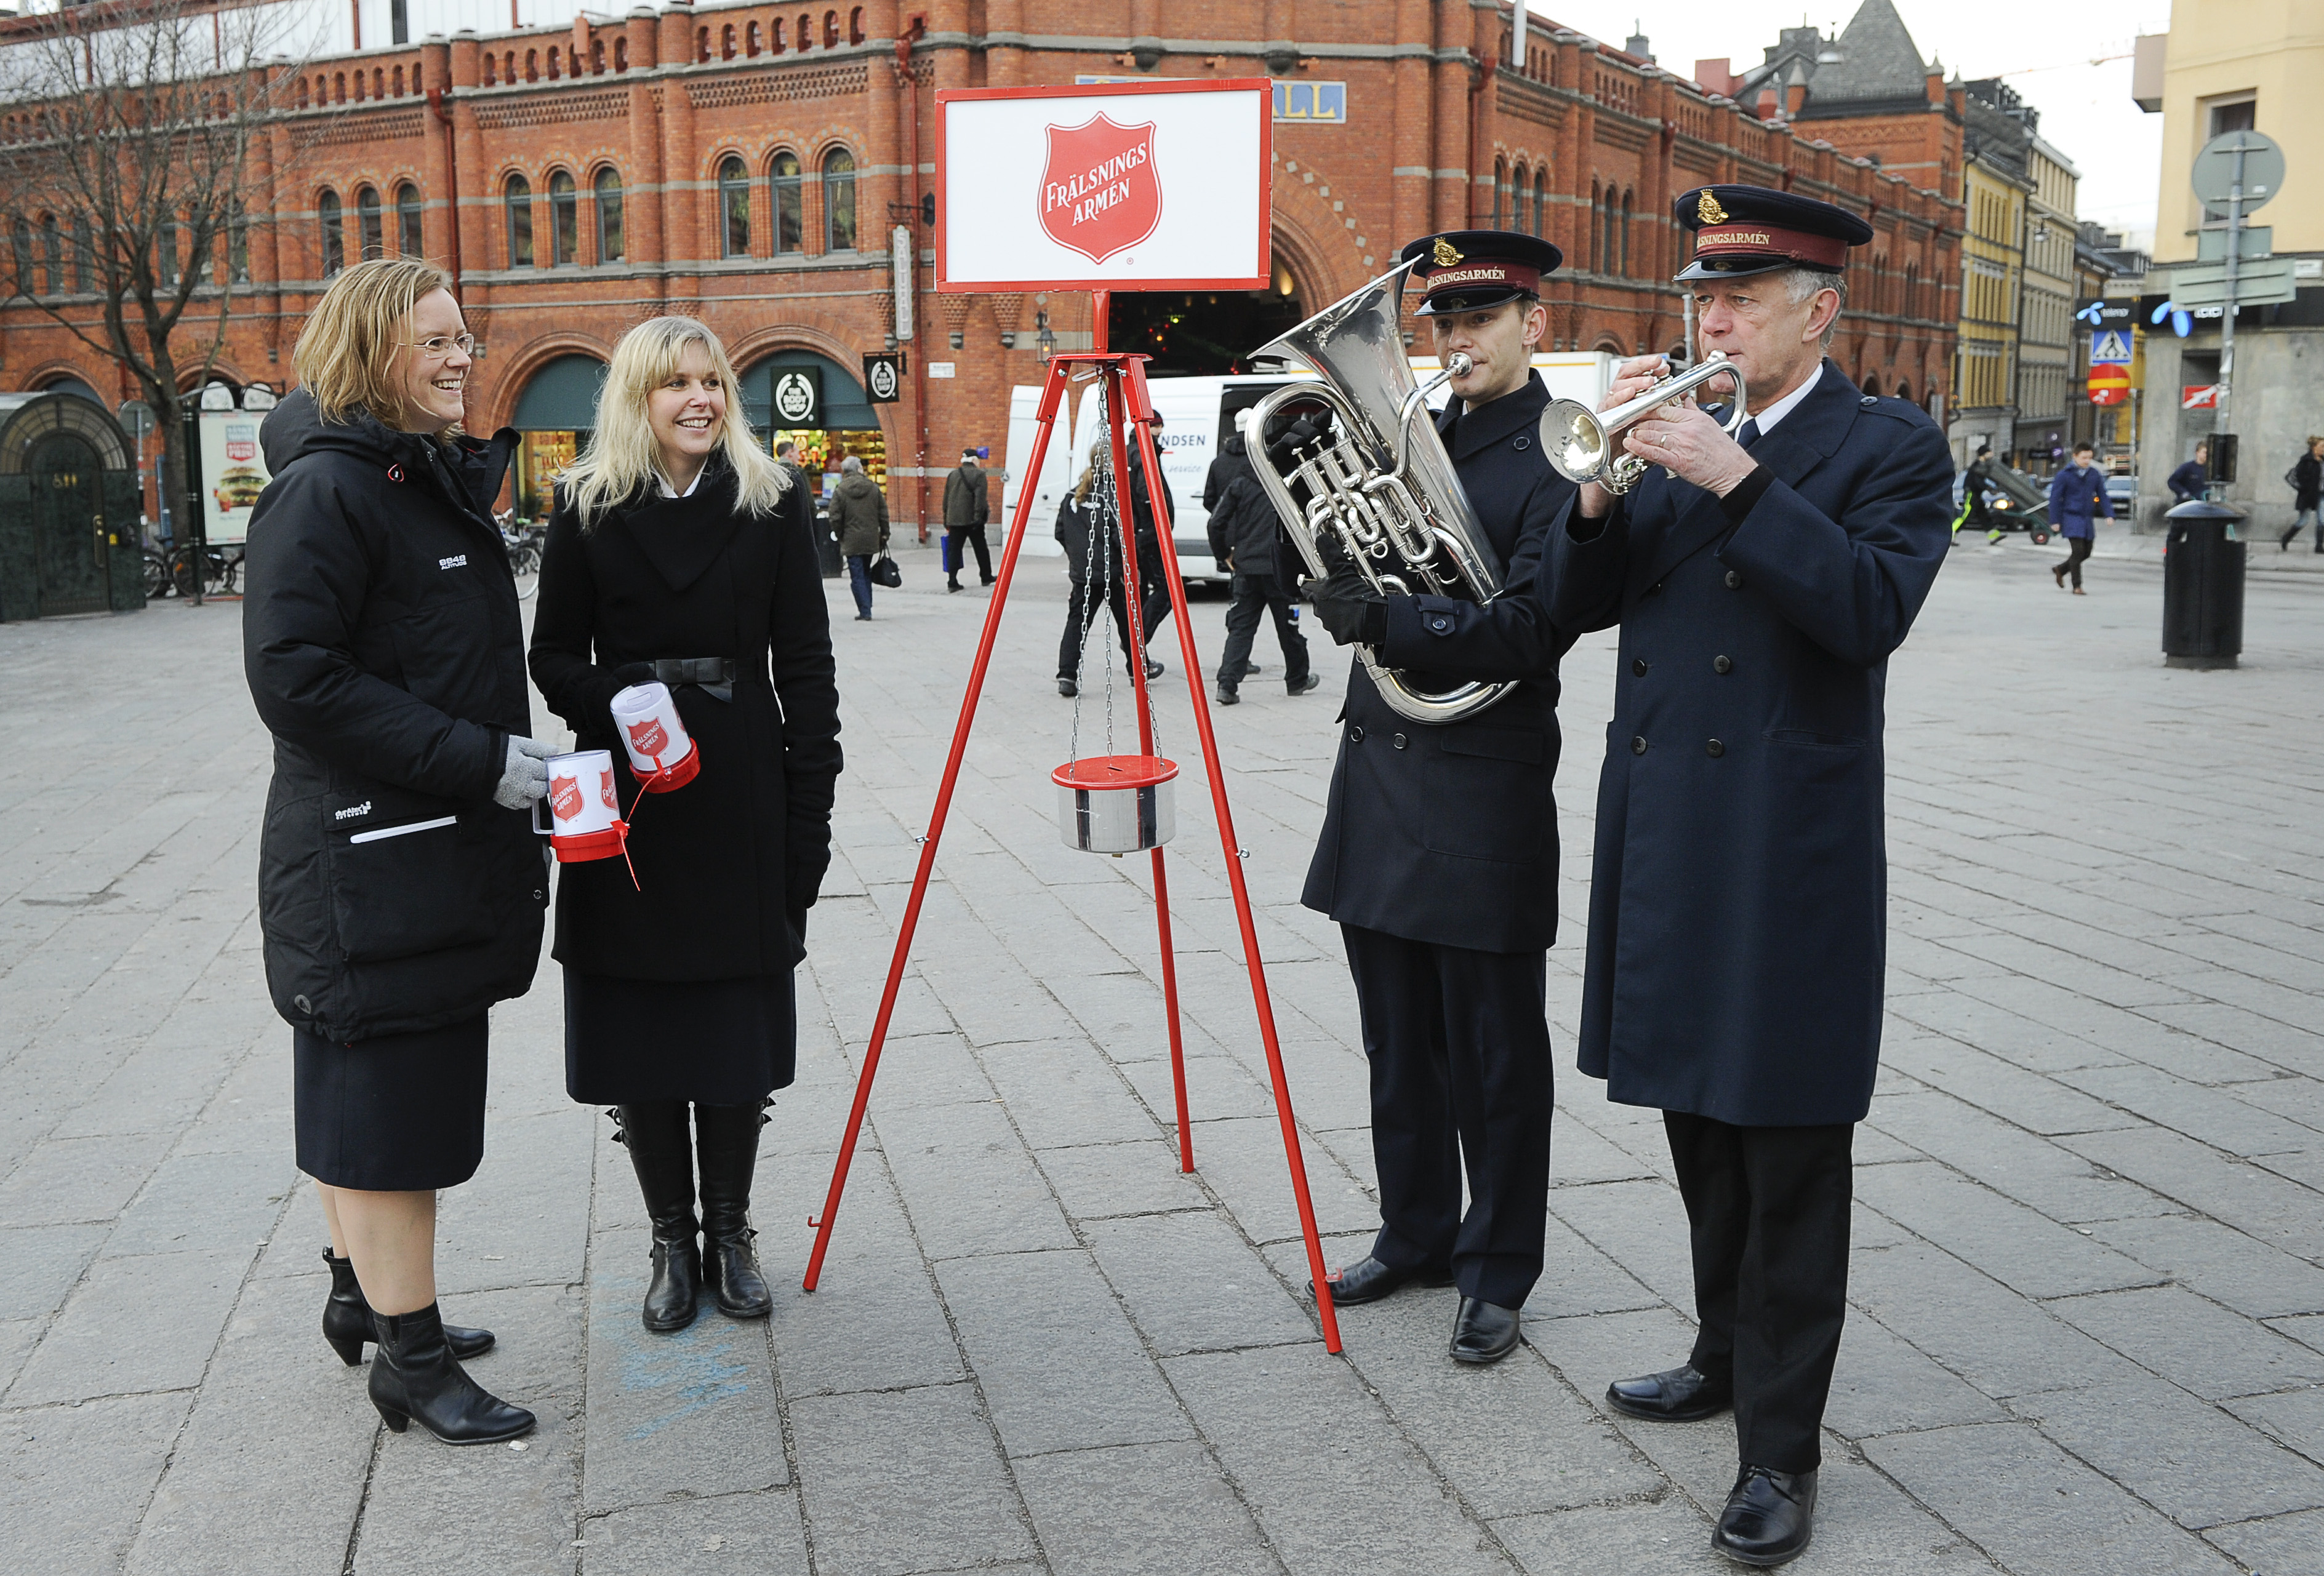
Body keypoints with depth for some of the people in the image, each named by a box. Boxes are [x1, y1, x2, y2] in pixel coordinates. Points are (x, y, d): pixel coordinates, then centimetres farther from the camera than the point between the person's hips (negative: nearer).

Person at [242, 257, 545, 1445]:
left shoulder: (438, 479, 15)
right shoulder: (325, 491, -15)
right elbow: (293, 677, -22)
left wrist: (510, 755, 12)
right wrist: (477, 760, -22)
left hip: (447, 848, 9)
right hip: (366, 865, -9)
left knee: (373, 1090, 20)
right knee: (387, 1099, 0)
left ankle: (367, 1292, 34)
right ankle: (413, 1359, 11)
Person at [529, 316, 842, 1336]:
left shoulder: (767, 504, 3)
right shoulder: (588, 508, 3)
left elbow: (805, 665, 2)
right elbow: (554, 656, 4)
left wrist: (811, 806, -5)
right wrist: (616, 700, -18)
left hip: (743, 800, 0)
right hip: (629, 801, 0)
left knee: (739, 1021, 7)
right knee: (640, 1023, 6)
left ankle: (730, 1233, 23)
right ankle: (672, 1241, 21)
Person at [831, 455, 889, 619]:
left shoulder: (840, 491, -8)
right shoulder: (874, 488, 2)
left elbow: (835, 519, -7)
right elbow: (883, 514, 6)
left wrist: (840, 536, 8)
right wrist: (884, 535, 13)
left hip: (852, 541, -4)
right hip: (871, 539, 4)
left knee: (857, 576, 0)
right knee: (866, 573, 17)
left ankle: (865, 612, -5)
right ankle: (866, 609, 19)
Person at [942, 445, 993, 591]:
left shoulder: (953, 475, 11)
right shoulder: (979, 475, -4)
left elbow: (946, 499, 13)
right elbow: (980, 498, -14)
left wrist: (947, 522, 17)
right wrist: (979, 517, -15)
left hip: (954, 519, 4)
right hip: (972, 519, -4)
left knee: (953, 551, 2)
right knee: (981, 549, 12)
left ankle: (952, 582, -7)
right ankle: (986, 577, 24)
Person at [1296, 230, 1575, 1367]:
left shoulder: (1557, 457, -9)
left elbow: (1528, 630, -18)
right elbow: (1337, 570, 12)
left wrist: (1386, 624, -27)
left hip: (1484, 792, -7)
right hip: (1378, 772, 7)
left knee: (1494, 1056, 4)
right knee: (1399, 1043, 16)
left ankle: (1496, 1275, 18)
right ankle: (1414, 1237, 31)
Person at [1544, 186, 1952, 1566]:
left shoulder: (1892, 448, -3)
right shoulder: (1675, 437, 12)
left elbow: (1873, 610, -20)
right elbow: (1577, 607, 6)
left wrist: (1740, 482, -24)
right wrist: (1601, 478, -9)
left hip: (1791, 855, -6)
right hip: (1666, 842, 6)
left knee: (1792, 1159, 0)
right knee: (1700, 1121, 19)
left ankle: (1782, 1447, 10)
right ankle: (1730, 1355, 38)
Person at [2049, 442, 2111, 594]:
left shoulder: (2094, 475, 7)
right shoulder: (2064, 475, -6)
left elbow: (2102, 496, 11)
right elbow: (2055, 498, -4)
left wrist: (2109, 514, 0)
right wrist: (2055, 521, -7)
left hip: (2087, 519, 5)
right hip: (2071, 518, -5)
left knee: (2086, 552, 9)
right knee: (2077, 551, -12)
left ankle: (2059, 570, 31)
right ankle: (2077, 586, -3)